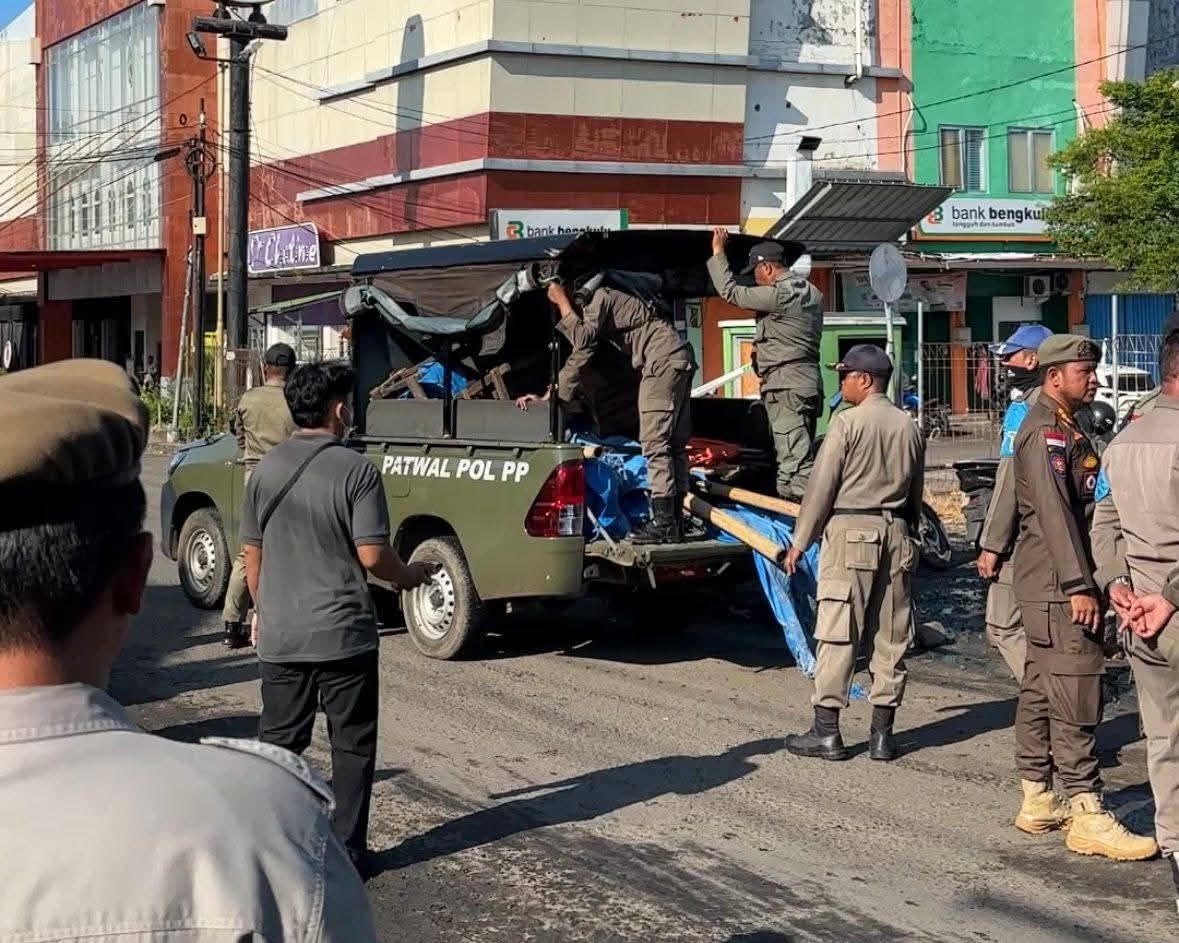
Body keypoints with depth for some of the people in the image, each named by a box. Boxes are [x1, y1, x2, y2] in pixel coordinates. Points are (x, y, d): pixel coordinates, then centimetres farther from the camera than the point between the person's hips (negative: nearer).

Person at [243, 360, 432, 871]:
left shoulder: (266, 469, 2)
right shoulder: (355, 470, -12)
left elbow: (252, 552, 8)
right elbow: (371, 554, -15)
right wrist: (407, 576, 5)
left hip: (279, 634, 4)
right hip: (343, 634, -4)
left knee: (277, 741, 14)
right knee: (352, 745, 8)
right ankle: (346, 850, 11)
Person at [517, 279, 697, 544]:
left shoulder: (600, 297, -7)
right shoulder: (589, 312, 23)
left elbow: (582, 340, -20)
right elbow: (579, 360, 23)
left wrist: (562, 301, -11)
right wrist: (547, 398, 18)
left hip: (664, 359, -11)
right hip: (679, 362, 11)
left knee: (654, 440, -13)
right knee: (675, 441, 9)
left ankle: (663, 522, -17)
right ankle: (675, 520, 12)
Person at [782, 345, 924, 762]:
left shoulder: (848, 423, -8)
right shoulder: (908, 427, 10)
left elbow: (821, 487, -9)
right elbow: (915, 494, 14)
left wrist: (800, 542, -3)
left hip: (850, 529, -6)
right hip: (897, 533, 6)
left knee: (837, 634, -3)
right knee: (891, 637, 8)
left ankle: (826, 731, -1)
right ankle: (882, 734, 11)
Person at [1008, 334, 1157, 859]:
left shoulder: (1063, 429, 20)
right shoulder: (1048, 432, -14)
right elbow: (1054, 511, -22)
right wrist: (1079, 586, -25)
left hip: (1047, 590, 11)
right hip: (1059, 587, -11)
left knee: (1040, 693, 13)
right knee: (1075, 699, -10)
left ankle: (1037, 802, 21)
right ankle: (1086, 816, -8)